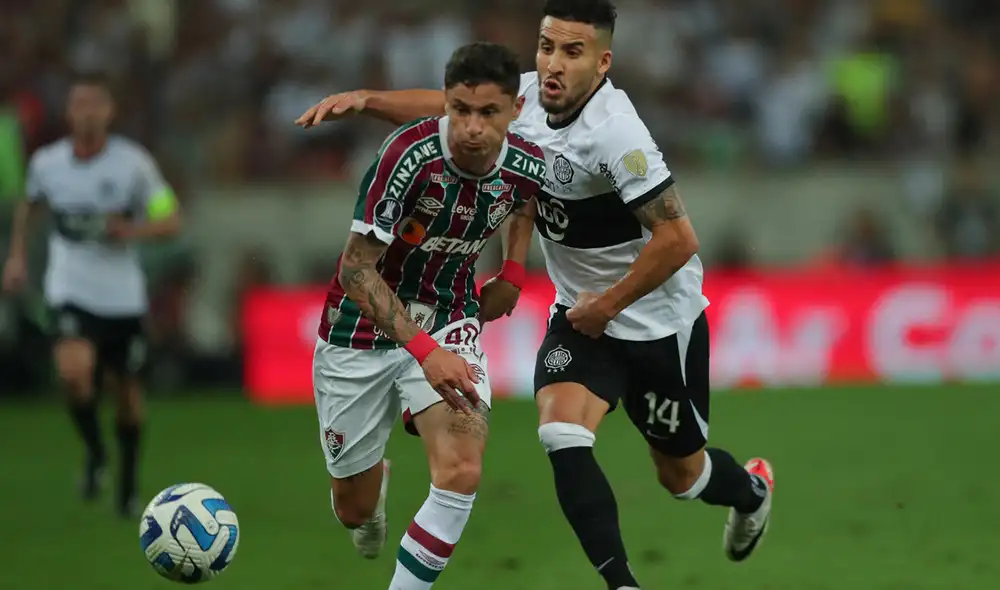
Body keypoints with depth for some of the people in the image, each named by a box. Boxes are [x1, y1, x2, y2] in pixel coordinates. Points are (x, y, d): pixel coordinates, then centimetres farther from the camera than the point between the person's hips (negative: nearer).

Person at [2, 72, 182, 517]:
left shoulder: (133, 163, -9)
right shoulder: (46, 162, -3)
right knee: (74, 372, -25)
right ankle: (94, 452, 2)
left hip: (123, 296, 0)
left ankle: (128, 478, 33)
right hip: (71, 292, 0)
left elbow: (171, 221, -4)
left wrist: (134, 230, -22)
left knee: (125, 390, 9)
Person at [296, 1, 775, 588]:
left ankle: (752, 489, 46)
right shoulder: (531, 96, -9)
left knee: (681, 475, 11)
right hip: (582, 311, 6)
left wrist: (607, 306, -18)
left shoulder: (614, 131, -30)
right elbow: (448, 105, 10)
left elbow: (678, 239, -29)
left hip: (657, 317, -6)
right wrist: (364, 98, -3)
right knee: (561, 439, -19)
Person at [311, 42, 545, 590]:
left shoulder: (526, 165, -13)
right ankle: (375, 478, 50)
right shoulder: (410, 155, -29)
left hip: (449, 323, 2)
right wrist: (423, 349, -39)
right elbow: (356, 266, -29)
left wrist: (513, 272, 3)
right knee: (354, 509, 11)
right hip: (360, 331, -2)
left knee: (462, 472, -24)